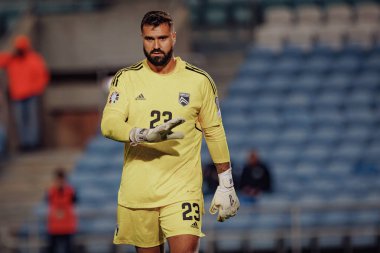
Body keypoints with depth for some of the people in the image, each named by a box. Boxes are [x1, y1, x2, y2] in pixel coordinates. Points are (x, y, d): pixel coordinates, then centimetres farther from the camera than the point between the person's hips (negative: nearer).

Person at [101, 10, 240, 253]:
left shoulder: (199, 81, 3)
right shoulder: (126, 79, 3)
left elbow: (215, 133, 10)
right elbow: (109, 124, -10)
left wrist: (226, 185, 8)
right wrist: (145, 135, -29)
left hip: (183, 189, -1)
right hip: (137, 192, 1)